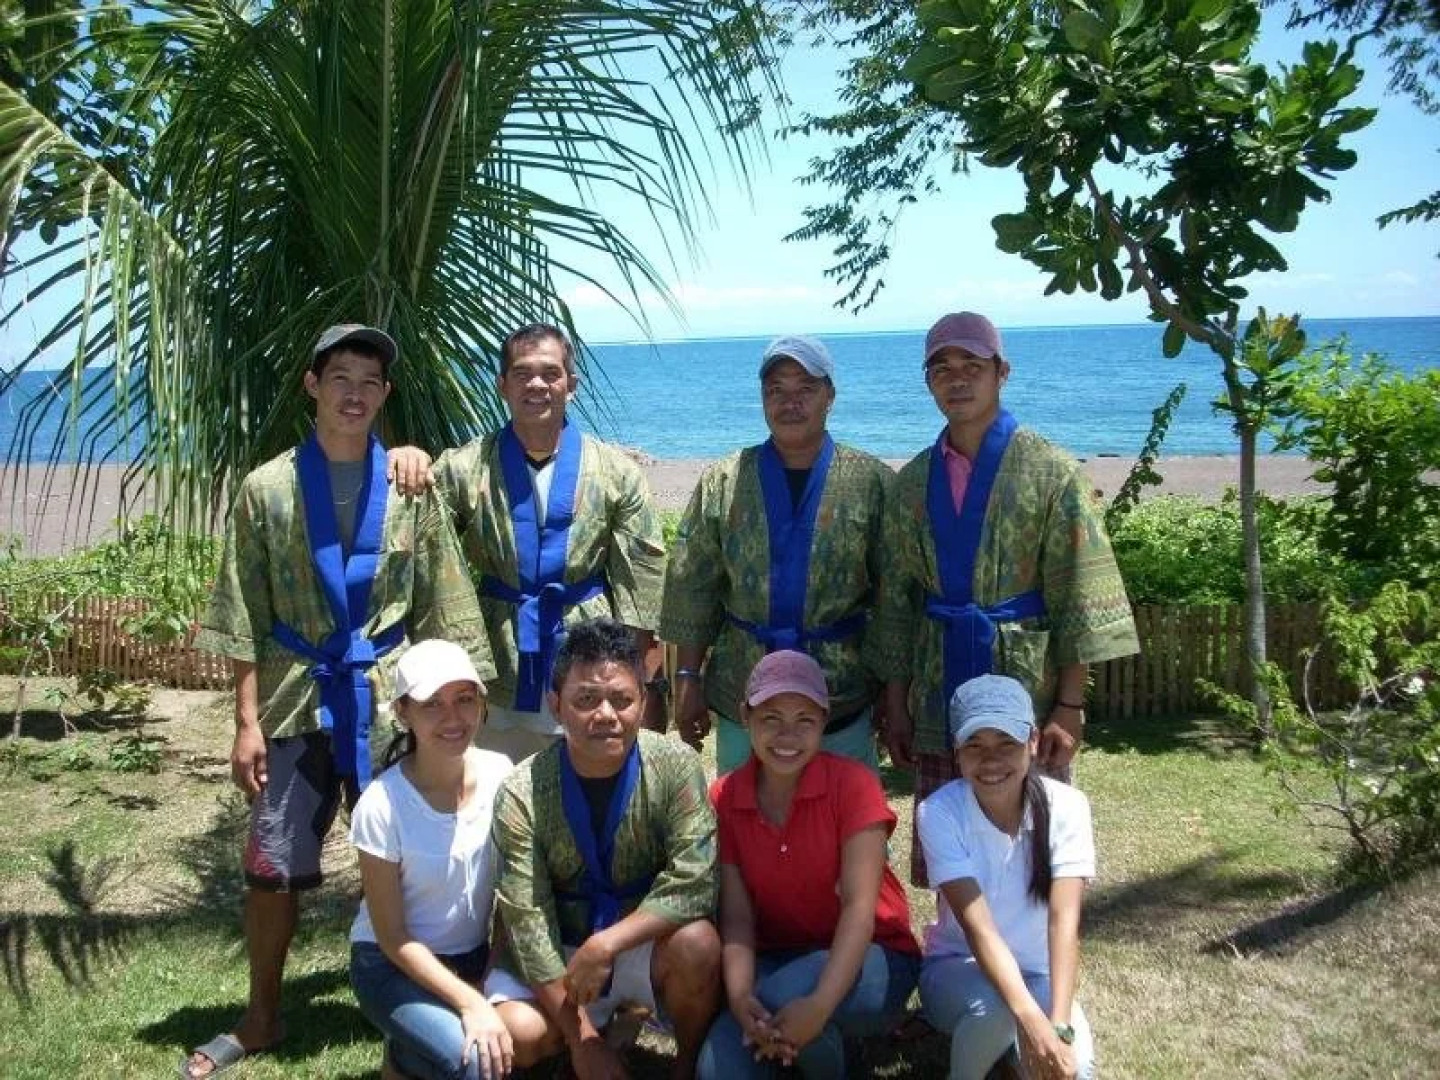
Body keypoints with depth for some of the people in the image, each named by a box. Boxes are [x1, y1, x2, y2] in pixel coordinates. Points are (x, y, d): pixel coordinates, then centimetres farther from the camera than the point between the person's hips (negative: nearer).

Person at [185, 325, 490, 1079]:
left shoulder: (412, 488, 2)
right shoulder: (268, 488, 0)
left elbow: (442, 609, 4)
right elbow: (247, 619, 0)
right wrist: (247, 721, -5)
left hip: (391, 699, 0)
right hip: (297, 700, 0)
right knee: (272, 868, 5)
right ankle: (261, 1019, 24)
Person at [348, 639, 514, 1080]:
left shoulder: (501, 774, -10)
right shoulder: (382, 805, -22)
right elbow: (392, 936, -15)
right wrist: (470, 1002, -23)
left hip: (476, 955, 5)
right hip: (394, 964, -4)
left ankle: (430, 1040, 9)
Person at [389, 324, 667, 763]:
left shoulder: (616, 473, 1)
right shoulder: (464, 469, 1)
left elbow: (640, 590, 2)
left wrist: (649, 690, 0)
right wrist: (406, 463, -13)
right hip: (497, 687, 1)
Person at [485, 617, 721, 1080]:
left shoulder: (675, 767, -17)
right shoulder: (521, 794, -17)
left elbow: (693, 882, -23)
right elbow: (526, 919, -18)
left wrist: (605, 944, -32)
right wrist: (581, 1037, -21)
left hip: (646, 944, -1)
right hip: (559, 953, 1)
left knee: (697, 944, -32)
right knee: (514, 1034, -26)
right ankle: (615, 1017, 8)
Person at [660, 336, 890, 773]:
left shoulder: (872, 481, -1)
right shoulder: (721, 482, 2)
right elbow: (691, 590, 3)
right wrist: (687, 680, -1)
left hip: (844, 702, -1)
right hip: (741, 702, 1)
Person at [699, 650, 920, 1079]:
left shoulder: (853, 783, -15)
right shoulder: (723, 799, -5)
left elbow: (859, 905, -22)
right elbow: (737, 916, -9)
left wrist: (820, 1004, -35)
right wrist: (740, 998, -28)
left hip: (866, 959, -3)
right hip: (776, 961, 3)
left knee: (786, 995, -35)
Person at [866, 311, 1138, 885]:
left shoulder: (1051, 472, -4)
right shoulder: (912, 483, 9)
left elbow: (1079, 602, -7)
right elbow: (896, 601, 11)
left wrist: (1069, 707, -11)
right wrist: (896, 705, 9)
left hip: (1024, 690, -4)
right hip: (939, 699, 4)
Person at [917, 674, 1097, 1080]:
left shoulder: (1066, 806, -17)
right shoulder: (939, 812, -21)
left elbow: (1064, 919, -25)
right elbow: (976, 924, -29)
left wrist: (1061, 1025, -38)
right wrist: (1030, 1020, -43)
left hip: (1038, 973, 2)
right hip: (957, 967, -2)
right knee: (994, 1009, -36)